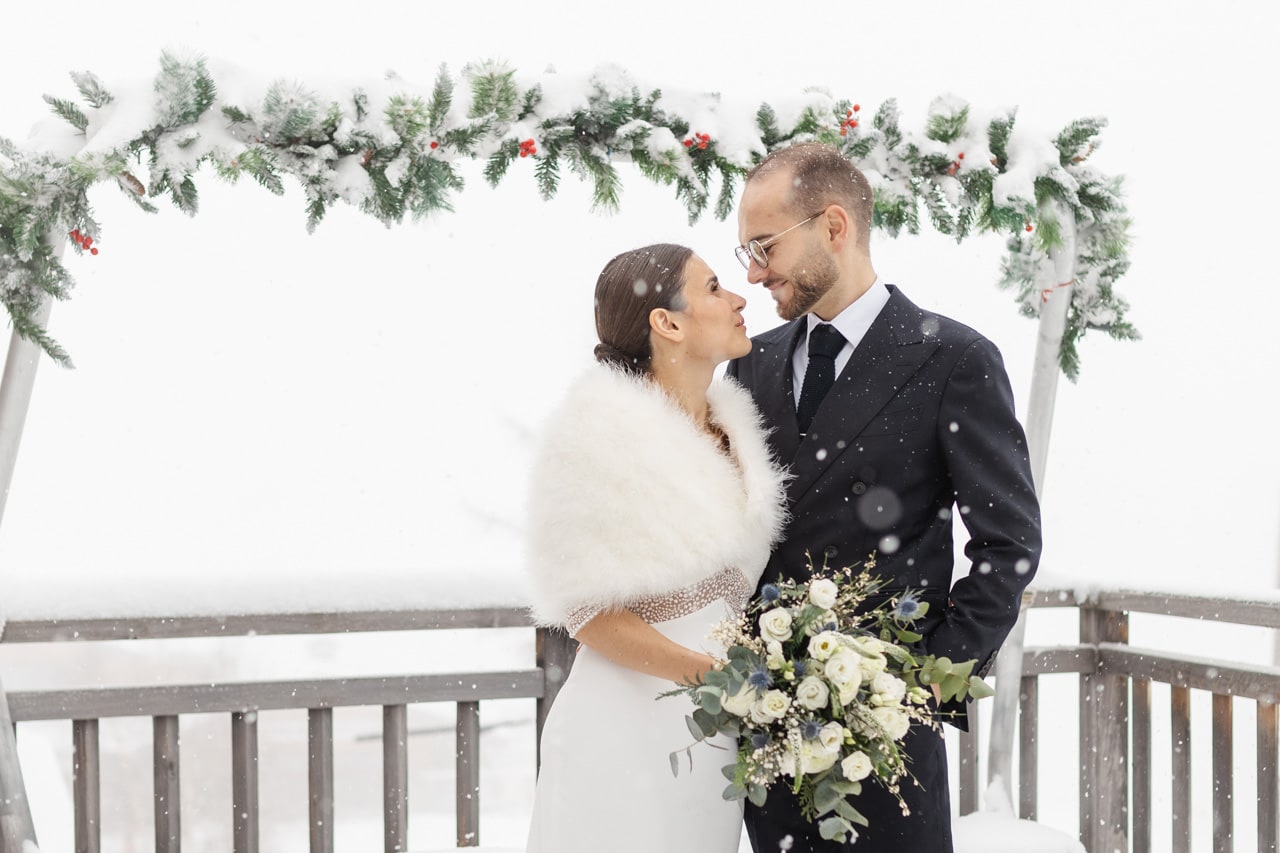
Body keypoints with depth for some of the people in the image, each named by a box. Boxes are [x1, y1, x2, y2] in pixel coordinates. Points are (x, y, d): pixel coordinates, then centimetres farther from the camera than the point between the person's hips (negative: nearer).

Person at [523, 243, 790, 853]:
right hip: (628, 728, -6)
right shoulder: (602, 432, -12)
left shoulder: (730, 425, 8)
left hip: (713, 730, 6)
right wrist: (706, 672, -23)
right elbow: (585, 608, -14)